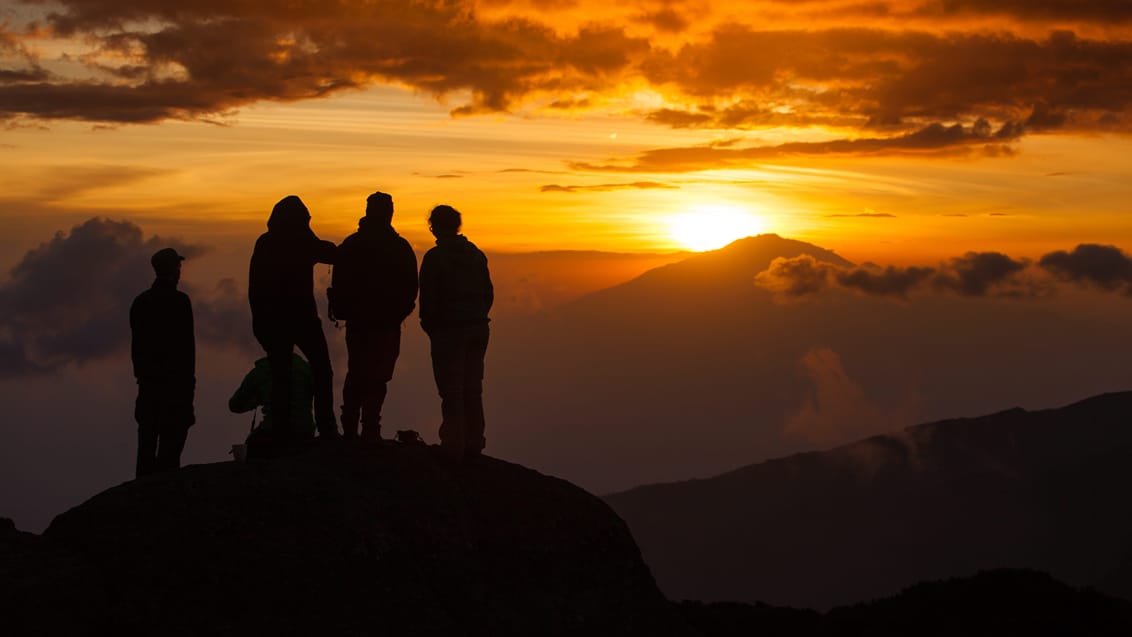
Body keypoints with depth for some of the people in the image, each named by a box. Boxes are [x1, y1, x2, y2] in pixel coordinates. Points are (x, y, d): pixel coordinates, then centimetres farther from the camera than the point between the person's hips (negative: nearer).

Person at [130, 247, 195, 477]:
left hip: (149, 378, 6)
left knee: (148, 437, 10)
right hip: (175, 378, -6)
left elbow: (136, 343, 11)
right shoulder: (179, 301, -10)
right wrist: (189, 377, -5)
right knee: (172, 437, -5)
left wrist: (141, 373, 17)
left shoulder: (140, 301, 8)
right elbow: (187, 343, -12)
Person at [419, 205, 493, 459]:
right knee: (472, 389, 12)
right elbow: (488, 293, 11)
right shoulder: (476, 254, 8)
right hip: (478, 330, 6)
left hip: (448, 331, -6)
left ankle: (454, 445, -2)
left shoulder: (434, 257, -10)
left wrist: (430, 327, 4)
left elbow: (428, 297, -11)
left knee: (451, 391, -2)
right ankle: (473, 444, 15)